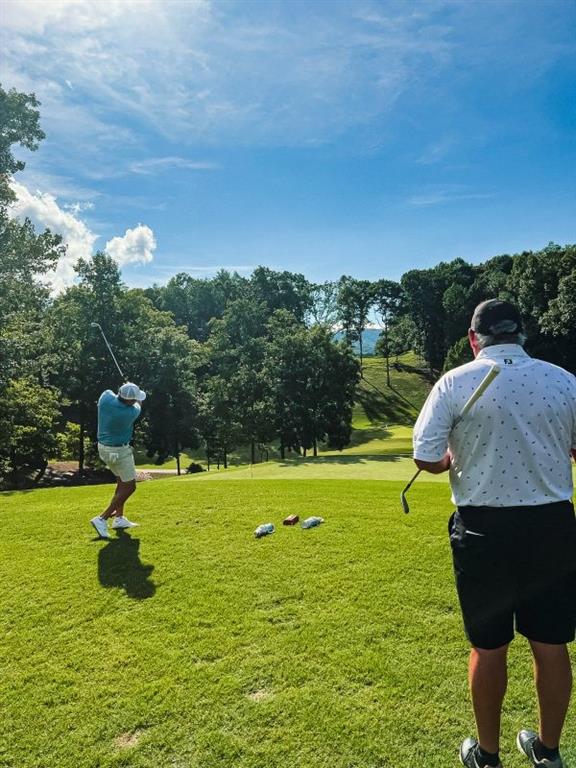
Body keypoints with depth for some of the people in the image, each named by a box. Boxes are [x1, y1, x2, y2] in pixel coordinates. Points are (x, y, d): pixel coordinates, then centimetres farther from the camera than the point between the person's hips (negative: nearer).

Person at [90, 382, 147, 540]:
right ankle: (102, 519, -5)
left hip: (104, 447, 8)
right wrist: (135, 399, 20)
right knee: (129, 487, 2)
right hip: (119, 451, -8)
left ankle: (119, 518, 22)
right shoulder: (131, 412, -24)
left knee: (122, 482, 20)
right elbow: (138, 406, 1)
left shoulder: (106, 396, -13)